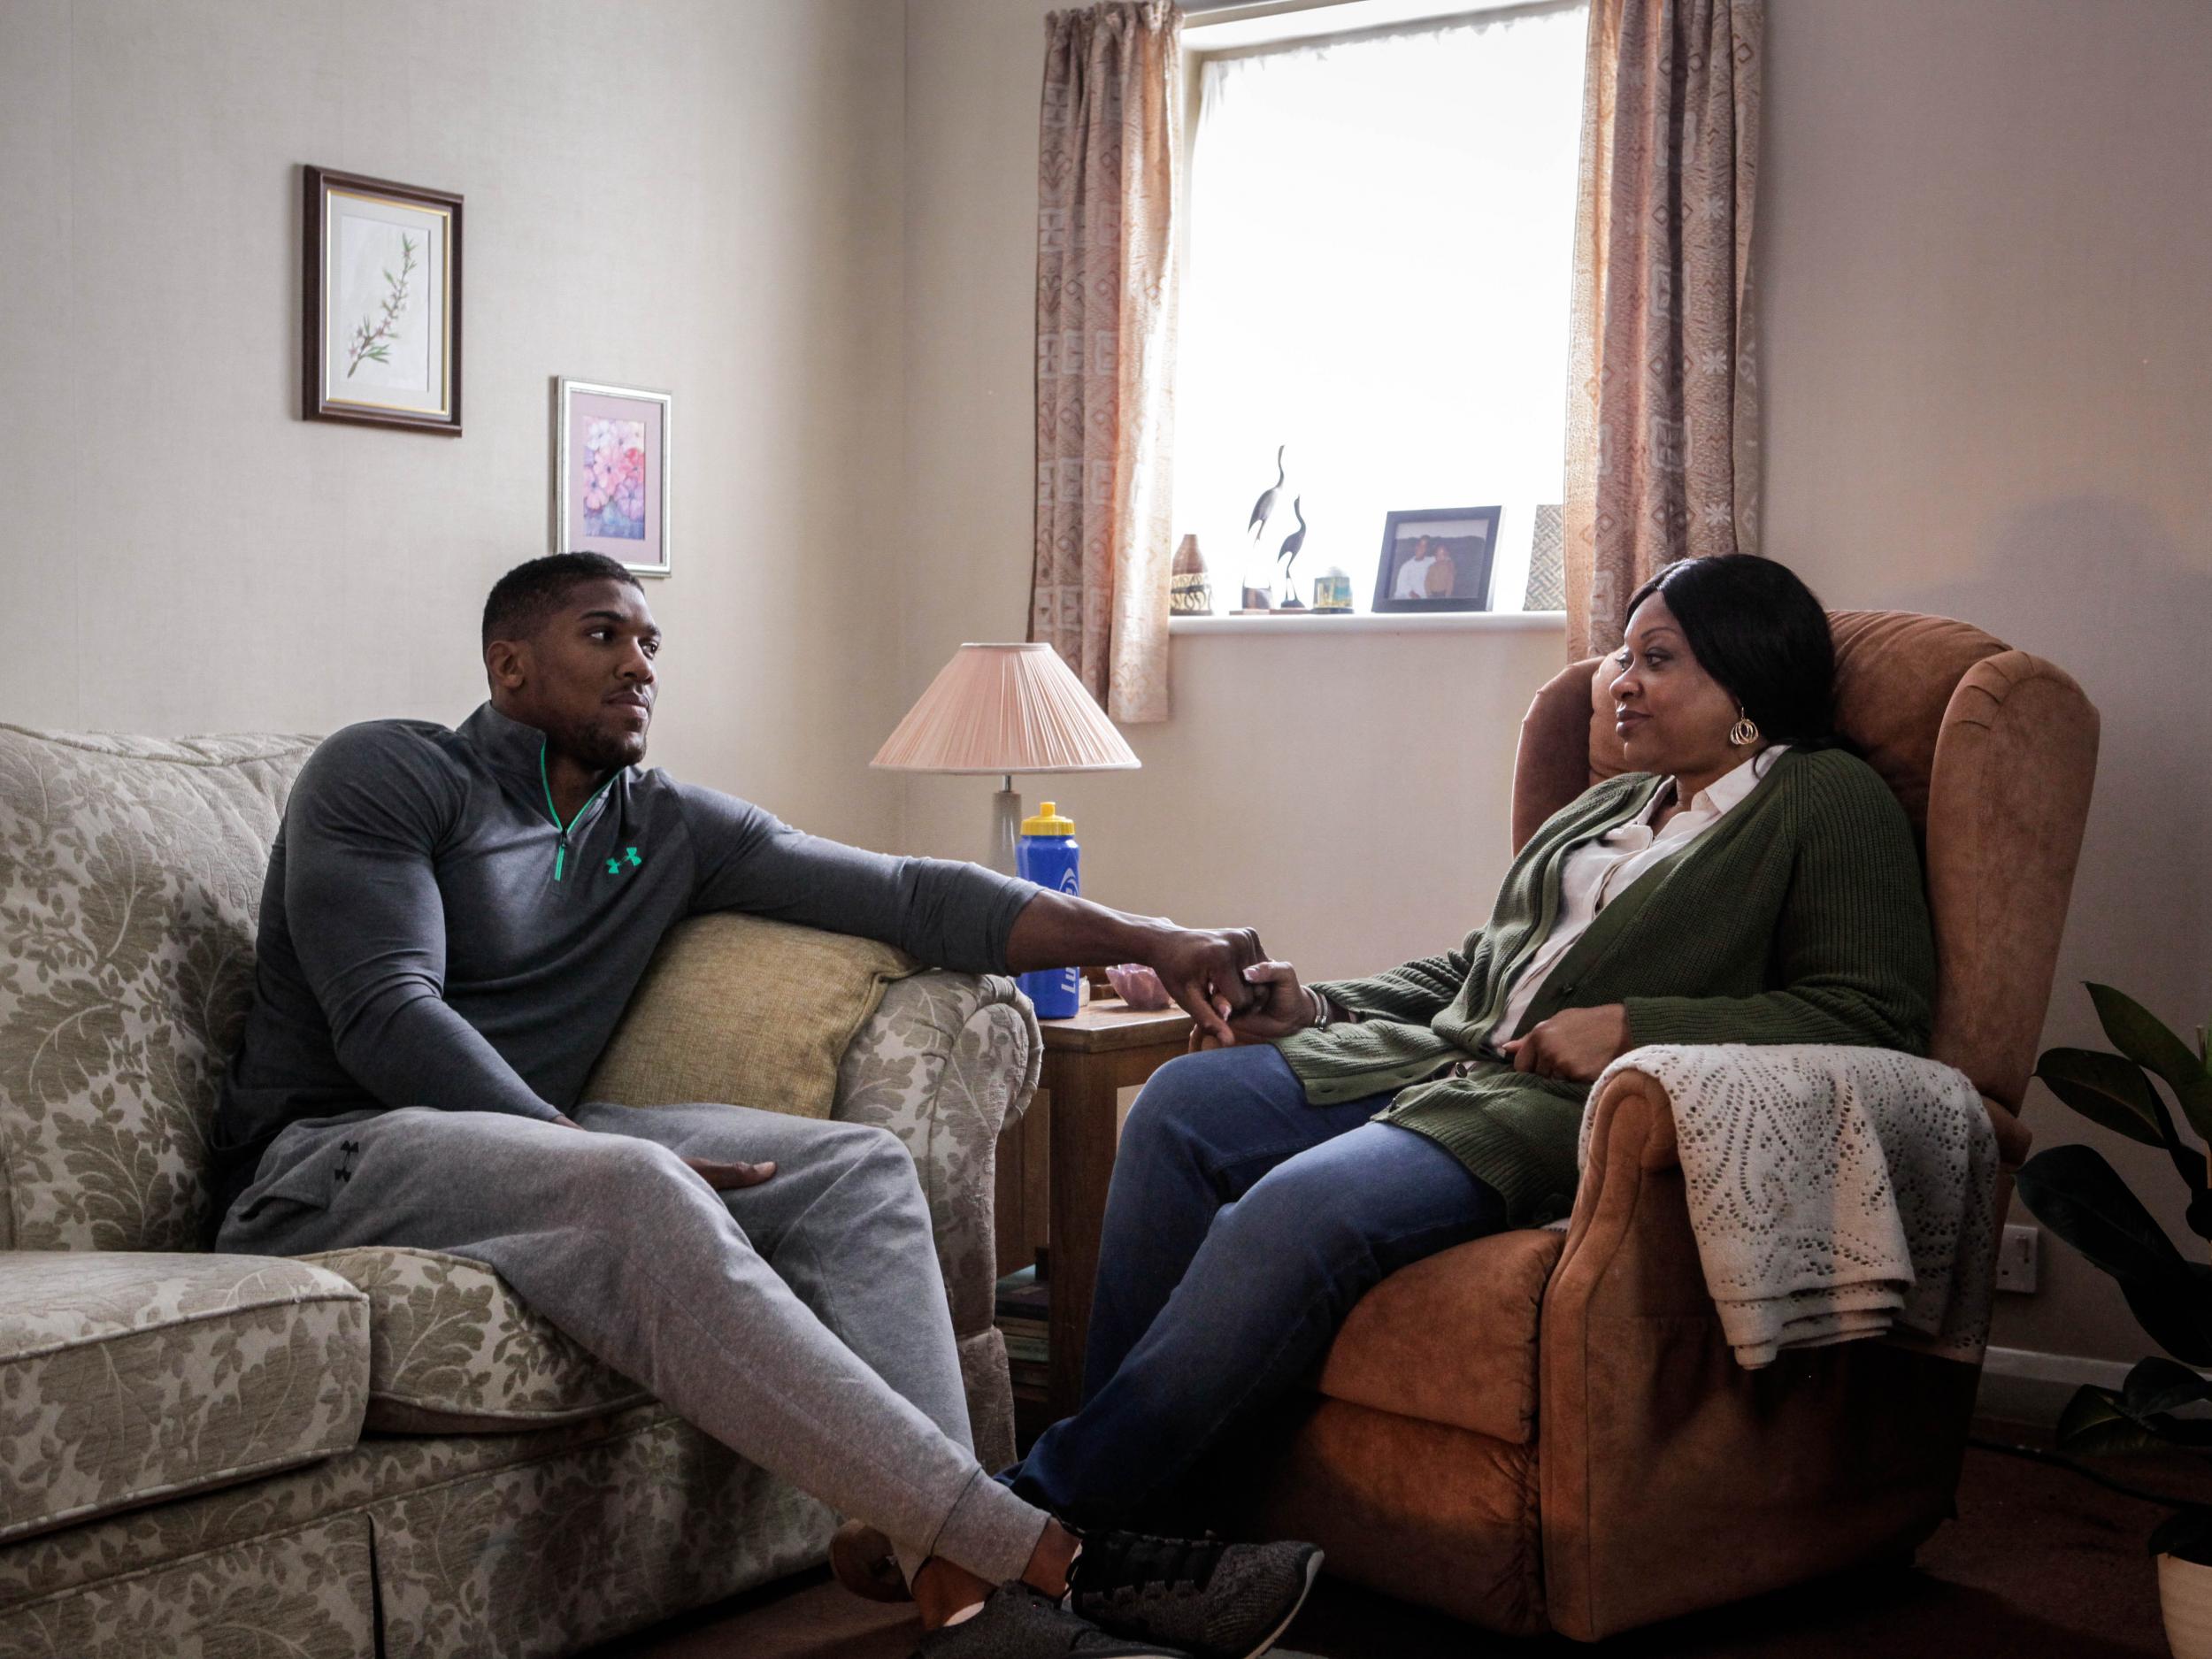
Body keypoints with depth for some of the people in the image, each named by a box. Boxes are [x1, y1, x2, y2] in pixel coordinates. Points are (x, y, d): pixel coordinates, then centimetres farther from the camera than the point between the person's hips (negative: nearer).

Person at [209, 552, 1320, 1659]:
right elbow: (386, 1021, -15)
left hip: (542, 1148, 7)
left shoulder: (668, 828, 15)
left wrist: (1146, 942, -2)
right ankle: (1035, 1556, -40)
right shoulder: (383, 775, -2)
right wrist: (605, 1157, -26)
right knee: (639, 1191, -35)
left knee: (855, 1168, -14)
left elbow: (908, 894, 8)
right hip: (327, 1156, -7)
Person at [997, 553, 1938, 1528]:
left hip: (1588, 1112, -8)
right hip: (1443, 1054, 9)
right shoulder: (1610, 807, 27)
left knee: (1299, 1208, -30)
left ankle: (1055, 1502, -22)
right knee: (1180, 1103, -12)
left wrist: (1633, 1028, -16)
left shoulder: (1832, 800, 4)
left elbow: (1877, 1015, -9)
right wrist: (1318, 1009, 11)